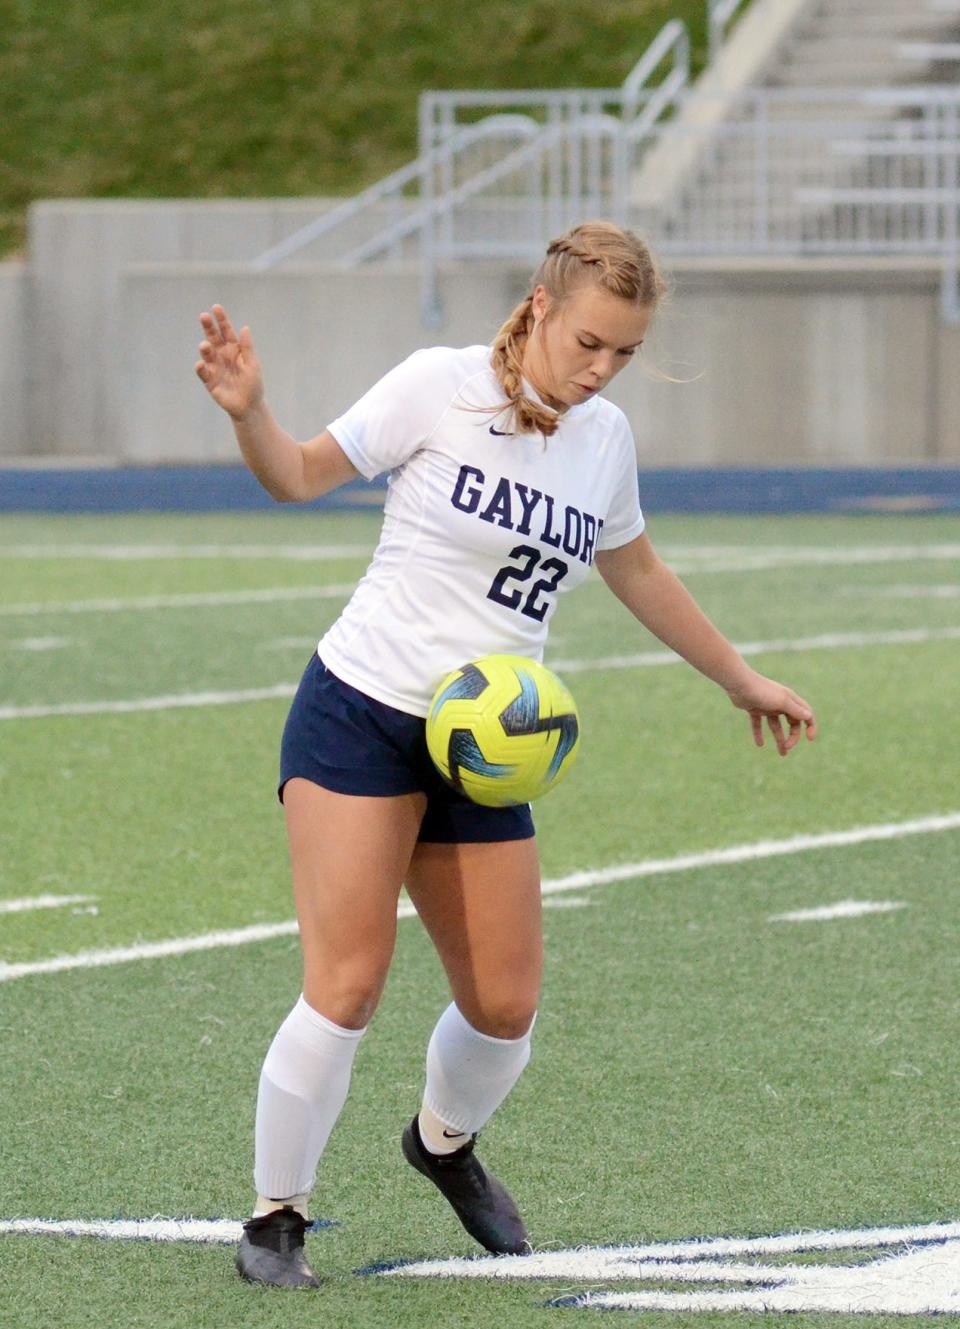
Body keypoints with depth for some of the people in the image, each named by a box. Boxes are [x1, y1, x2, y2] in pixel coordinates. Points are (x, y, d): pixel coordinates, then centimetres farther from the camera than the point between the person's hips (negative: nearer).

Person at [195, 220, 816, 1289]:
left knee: (504, 1006, 2)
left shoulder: (605, 437, 8)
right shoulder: (440, 386, -8)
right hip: (361, 717, -5)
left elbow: (636, 572, 25)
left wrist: (740, 679, 33)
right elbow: (301, 476, -2)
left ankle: (444, 1141, 35)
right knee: (346, 985, -15)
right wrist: (248, 413, -23)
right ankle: (275, 1218, 0)